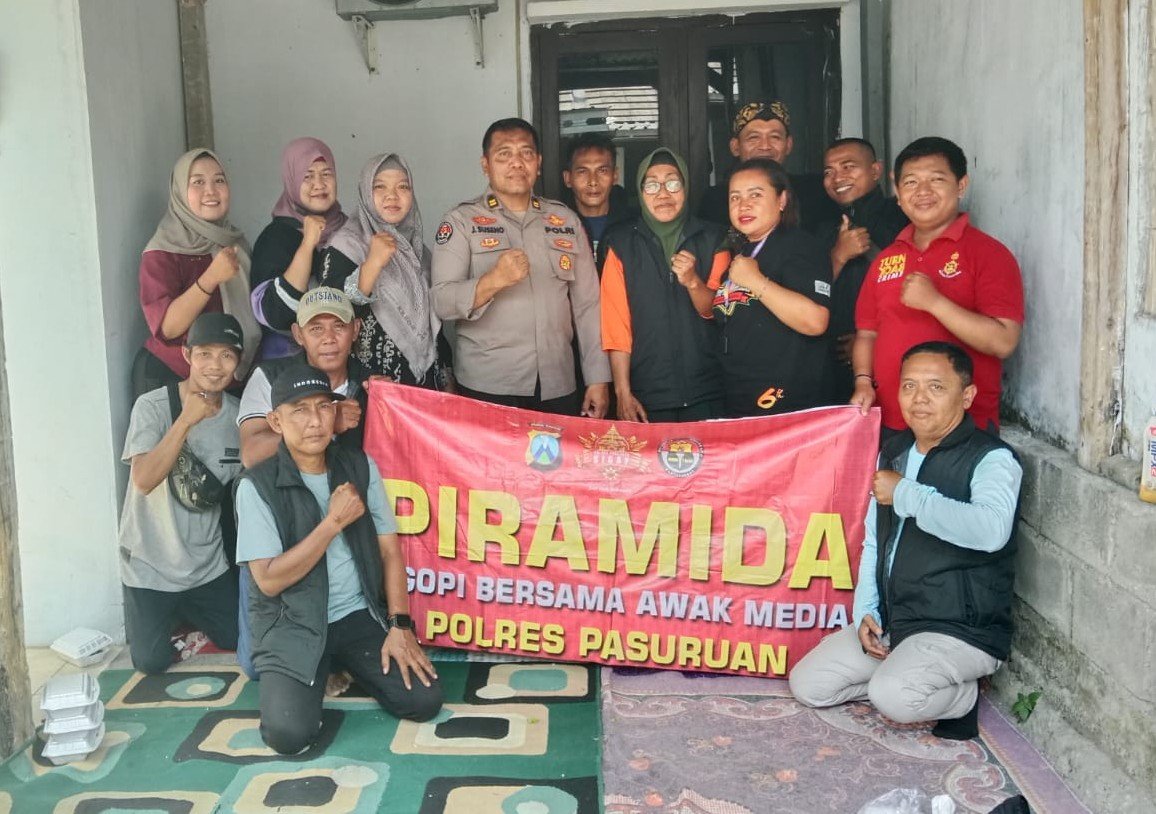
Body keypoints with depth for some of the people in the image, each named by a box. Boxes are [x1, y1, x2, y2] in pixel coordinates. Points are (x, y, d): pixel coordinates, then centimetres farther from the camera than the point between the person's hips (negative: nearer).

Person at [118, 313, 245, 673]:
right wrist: (187, 419, -34)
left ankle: (184, 613, 35)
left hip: (209, 565, 4)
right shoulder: (153, 406, -17)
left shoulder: (238, 415, -2)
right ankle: (142, 617, 29)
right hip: (151, 566, -4)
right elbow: (145, 480, -29)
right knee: (152, 660, -4)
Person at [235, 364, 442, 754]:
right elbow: (269, 580, -15)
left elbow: (390, 551, 3)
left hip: (360, 615, 3)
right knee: (290, 733, -24)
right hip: (292, 625, -3)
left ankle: (347, 663, 16)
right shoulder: (257, 486, -11)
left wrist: (400, 625, -7)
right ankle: (318, 671, 11)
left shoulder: (361, 467, 1)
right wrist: (334, 522, -17)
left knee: (424, 700, -13)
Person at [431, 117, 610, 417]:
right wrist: (494, 280, -26)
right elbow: (442, 302, -8)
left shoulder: (566, 220, 12)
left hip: (559, 389, 3)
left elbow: (587, 304, 11)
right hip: (487, 389, -3)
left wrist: (598, 379, 5)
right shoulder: (462, 221, 1)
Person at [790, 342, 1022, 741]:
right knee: (807, 684, -2)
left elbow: (991, 530, -37)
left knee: (894, 696, -31)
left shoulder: (991, 459, -14)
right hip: (889, 622, 7)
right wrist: (865, 611, 4)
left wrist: (905, 494, -26)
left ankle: (962, 697, 0)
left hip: (962, 632, -7)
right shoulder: (893, 451, 10)